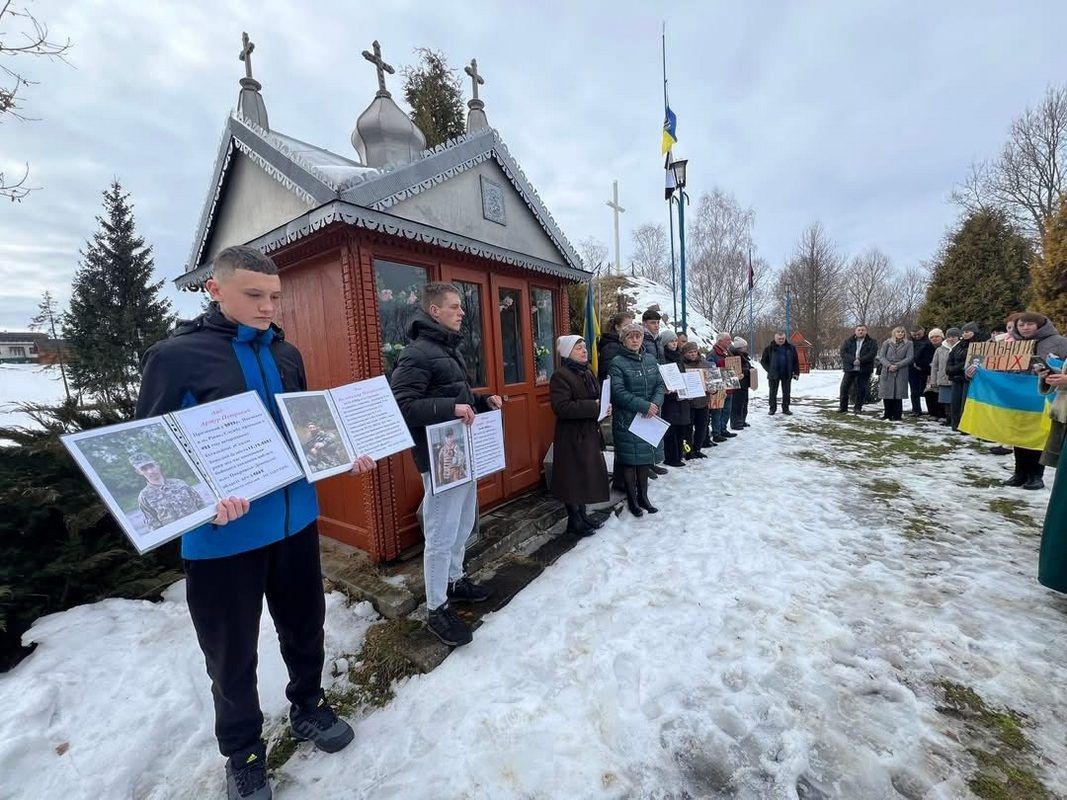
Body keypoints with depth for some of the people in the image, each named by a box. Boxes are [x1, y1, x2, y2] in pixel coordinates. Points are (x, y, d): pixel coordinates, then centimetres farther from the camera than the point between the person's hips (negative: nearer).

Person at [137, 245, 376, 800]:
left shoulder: (285, 353, 6)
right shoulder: (175, 356, -10)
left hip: (295, 519, 5)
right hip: (221, 535, -4)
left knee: (305, 625, 21)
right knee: (232, 652, 16)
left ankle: (308, 707, 48)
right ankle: (243, 754, 42)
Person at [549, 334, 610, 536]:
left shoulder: (587, 373, 13)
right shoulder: (560, 376, -15)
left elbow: (597, 397, 24)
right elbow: (561, 407, -26)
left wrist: (605, 406, 0)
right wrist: (593, 407, -25)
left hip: (589, 432, 9)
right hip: (571, 436, -9)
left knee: (588, 474, 16)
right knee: (574, 477, 1)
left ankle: (582, 516, 32)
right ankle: (574, 521, 17)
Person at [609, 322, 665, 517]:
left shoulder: (650, 360, 9)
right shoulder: (617, 363, -9)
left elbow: (660, 385, 6)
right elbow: (618, 392, -17)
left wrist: (656, 403, -13)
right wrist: (644, 406, -20)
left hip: (650, 418, 5)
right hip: (627, 420, -5)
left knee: (646, 458, 13)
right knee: (630, 460, 4)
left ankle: (643, 497, 27)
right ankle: (632, 499, 20)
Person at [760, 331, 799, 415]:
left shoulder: (791, 347, 2)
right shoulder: (769, 348, -3)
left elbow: (796, 361, 6)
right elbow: (763, 361, 3)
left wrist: (796, 372, 1)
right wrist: (770, 370, -6)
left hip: (787, 375, 2)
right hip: (773, 375, -2)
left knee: (786, 393, 9)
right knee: (773, 393, 6)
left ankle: (785, 408, 21)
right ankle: (772, 408, 17)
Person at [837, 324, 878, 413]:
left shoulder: (871, 342, 6)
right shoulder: (848, 341, 8)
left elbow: (872, 354, -8)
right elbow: (843, 353, -3)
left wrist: (860, 360, -21)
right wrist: (853, 360, -18)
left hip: (864, 370, -1)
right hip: (850, 369, 1)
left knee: (861, 389, 3)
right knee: (844, 387, -2)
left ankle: (858, 408, 15)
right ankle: (843, 407, 6)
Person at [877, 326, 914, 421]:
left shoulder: (909, 344, 8)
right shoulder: (887, 343, 9)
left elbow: (909, 357, -1)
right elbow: (881, 356, 3)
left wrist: (897, 365, -13)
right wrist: (888, 365, -13)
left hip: (901, 373, -1)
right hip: (887, 372, 1)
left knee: (898, 394, -4)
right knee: (886, 393, 1)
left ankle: (897, 414, 4)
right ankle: (888, 414, 10)